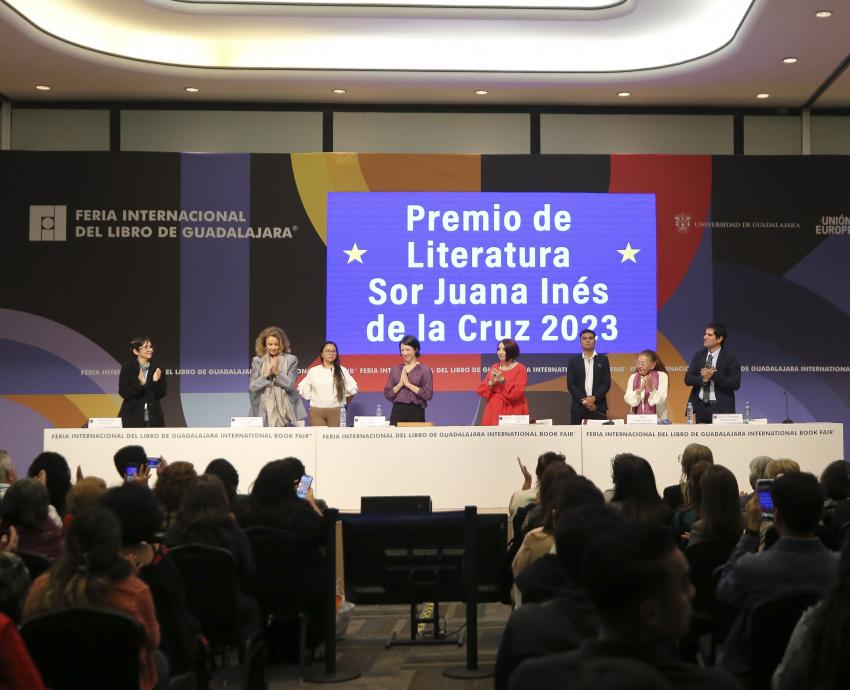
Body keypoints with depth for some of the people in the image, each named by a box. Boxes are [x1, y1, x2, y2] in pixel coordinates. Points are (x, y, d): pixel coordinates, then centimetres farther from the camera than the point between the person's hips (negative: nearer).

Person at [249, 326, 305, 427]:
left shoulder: (291, 360, 3)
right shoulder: (257, 361, 7)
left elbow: (290, 385, -3)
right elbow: (252, 386, 1)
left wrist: (278, 373, -16)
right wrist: (266, 374, -11)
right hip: (263, 411, 1)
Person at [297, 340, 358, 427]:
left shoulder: (342, 371, 5)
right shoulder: (312, 371, 6)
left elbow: (352, 389, 9)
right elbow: (303, 389, 11)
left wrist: (344, 403, 13)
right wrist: (313, 400, 10)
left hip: (336, 411, 0)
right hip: (317, 411, 0)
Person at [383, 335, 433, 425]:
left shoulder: (424, 369, 2)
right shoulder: (395, 369, 11)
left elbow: (428, 394, -6)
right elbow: (387, 394, 8)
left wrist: (408, 384, -9)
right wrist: (400, 384, -8)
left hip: (416, 412, -2)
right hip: (398, 412, 2)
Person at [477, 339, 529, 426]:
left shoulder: (520, 369, -4)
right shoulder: (494, 368, 10)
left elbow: (517, 393, -14)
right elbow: (481, 391, 6)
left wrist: (502, 381, -20)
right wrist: (491, 383, -12)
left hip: (512, 412, -4)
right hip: (494, 411, 4)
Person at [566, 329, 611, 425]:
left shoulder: (603, 360, 9)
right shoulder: (573, 360, 8)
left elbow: (607, 383, 2)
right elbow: (570, 385, 1)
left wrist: (594, 398, -12)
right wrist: (584, 400, -11)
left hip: (598, 406, 0)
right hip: (578, 407, 0)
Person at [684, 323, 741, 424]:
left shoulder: (730, 358, -5)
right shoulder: (699, 355, 8)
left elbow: (735, 384, -13)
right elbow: (688, 379, 3)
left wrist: (714, 375, -22)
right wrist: (703, 379, -16)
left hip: (721, 408, -4)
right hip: (701, 406, 4)